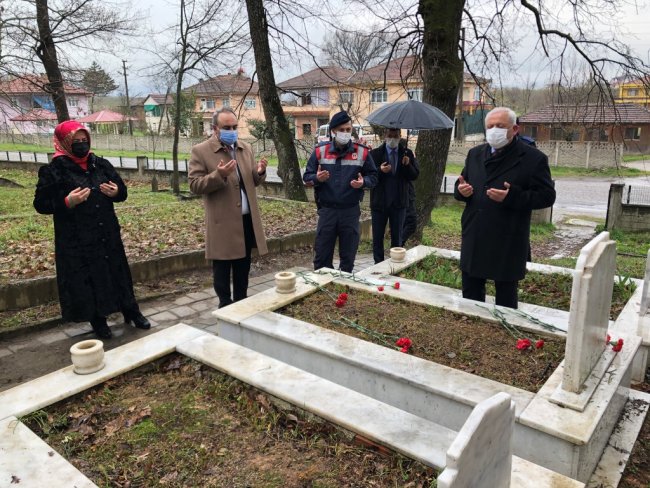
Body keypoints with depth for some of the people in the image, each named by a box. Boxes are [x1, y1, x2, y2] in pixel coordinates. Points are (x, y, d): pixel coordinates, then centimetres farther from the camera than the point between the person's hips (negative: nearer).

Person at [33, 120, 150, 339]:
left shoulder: (101, 164, 5)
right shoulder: (53, 171, -7)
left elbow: (122, 191, 13)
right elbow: (41, 204, -8)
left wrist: (116, 192, -11)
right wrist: (67, 202, -24)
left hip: (108, 234, 4)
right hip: (76, 240, -4)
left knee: (117, 272, 12)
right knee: (86, 280, 5)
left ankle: (131, 312, 26)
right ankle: (97, 320, 22)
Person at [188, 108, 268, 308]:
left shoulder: (245, 148, 10)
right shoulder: (201, 151, -7)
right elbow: (195, 185, -11)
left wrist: (260, 172, -8)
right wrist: (218, 175, -26)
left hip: (247, 219, 5)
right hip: (222, 222, -5)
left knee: (243, 267, 16)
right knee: (222, 269, 6)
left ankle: (241, 303, 31)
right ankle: (225, 306, 20)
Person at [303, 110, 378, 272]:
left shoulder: (362, 152, 0)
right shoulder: (320, 151, 1)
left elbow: (373, 176, 5)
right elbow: (306, 177, 4)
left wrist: (363, 183, -17)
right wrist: (317, 178, -19)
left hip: (351, 212, 0)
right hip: (327, 211, 0)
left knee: (348, 256, 10)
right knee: (322, 256, 5)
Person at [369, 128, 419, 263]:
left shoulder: (407, 153, 4)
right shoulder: (375, 154, -2)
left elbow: (415, 175, -1)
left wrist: (408, 165, -19)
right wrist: (380, 171, -24)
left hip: (399, 202, 2)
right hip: (379, 202, -1)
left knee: (397, 237, 10)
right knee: (378, 236, 6)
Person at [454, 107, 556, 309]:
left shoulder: (533, 158, -7)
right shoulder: (475, 154, 10)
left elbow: (546, 196, -9)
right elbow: (461, 186, 17)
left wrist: (511, 197, -24)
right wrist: (461, 189, -8)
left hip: (508, 243, -5)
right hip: (474, 240, 5)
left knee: (506, 300, 10)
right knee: (470, 296, 16)